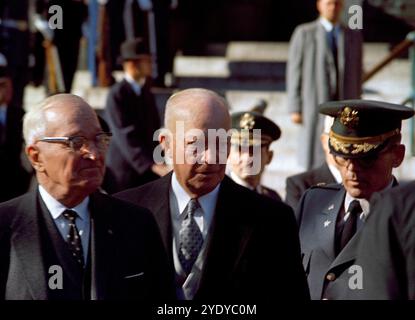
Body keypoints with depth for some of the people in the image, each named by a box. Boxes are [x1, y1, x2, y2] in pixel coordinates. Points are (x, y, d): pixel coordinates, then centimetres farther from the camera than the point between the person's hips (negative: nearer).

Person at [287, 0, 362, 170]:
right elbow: (294, 72, -1)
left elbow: (357, 73, 12)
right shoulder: (303, 33, 1)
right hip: (314, 106, -3)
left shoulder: (354, 36, 10)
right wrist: (295, 109, -6)